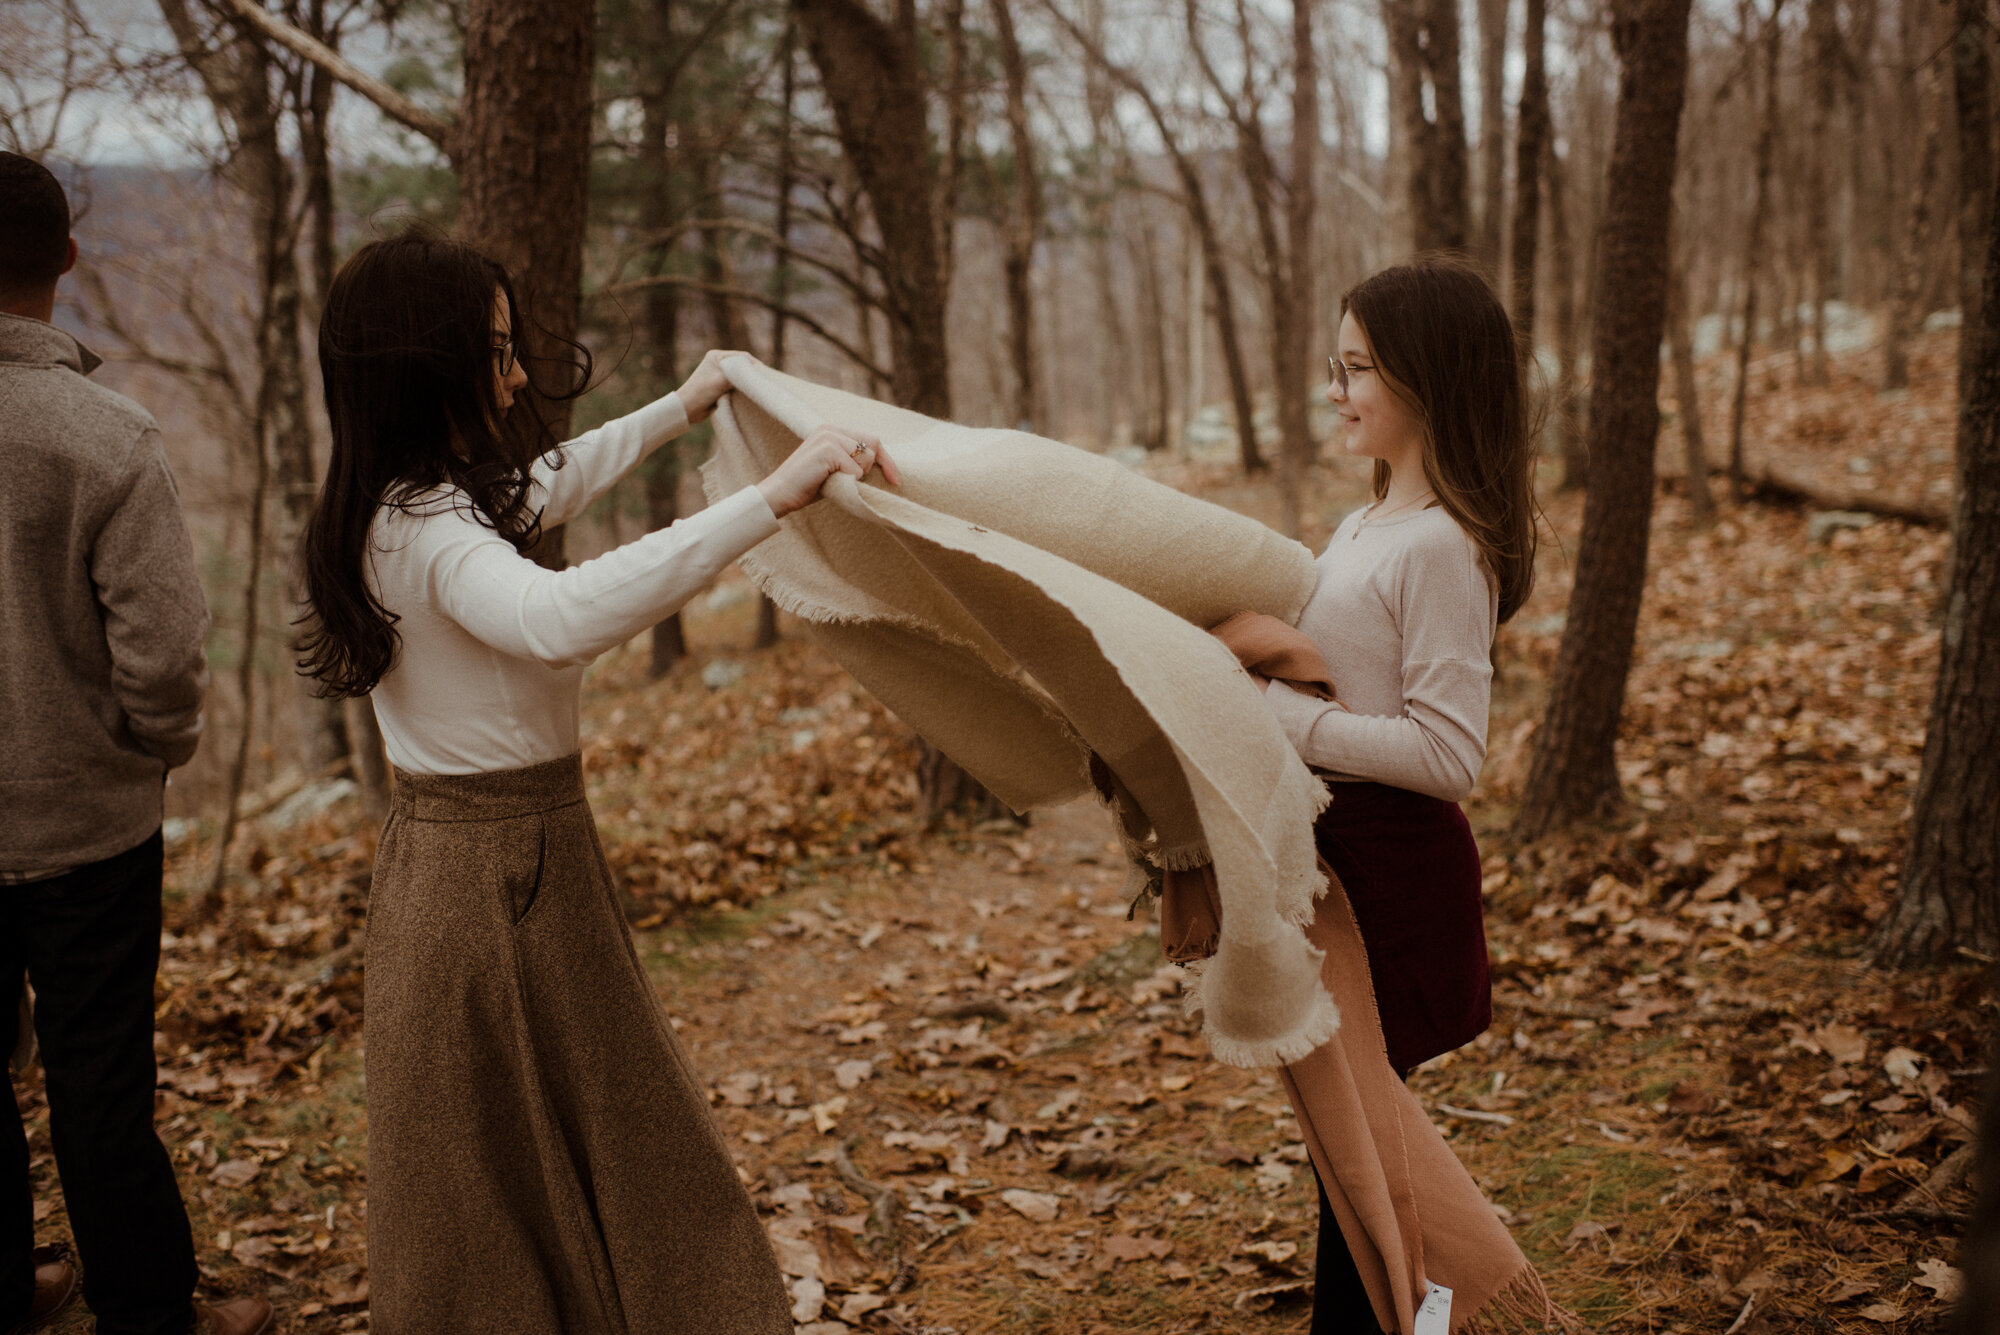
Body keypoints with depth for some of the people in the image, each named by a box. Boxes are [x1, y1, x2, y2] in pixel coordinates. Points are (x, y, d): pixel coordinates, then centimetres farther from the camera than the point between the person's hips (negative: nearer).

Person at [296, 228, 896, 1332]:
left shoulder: (409, 504, 8)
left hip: (460, 850, 10)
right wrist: (767, 500, -48)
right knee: (514, 1174, 5)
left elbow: (548, 483, 27)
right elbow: (562, 615, -45)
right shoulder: (430, 531, -24)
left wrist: (680, 408, 39)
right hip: (498, 873, -10)